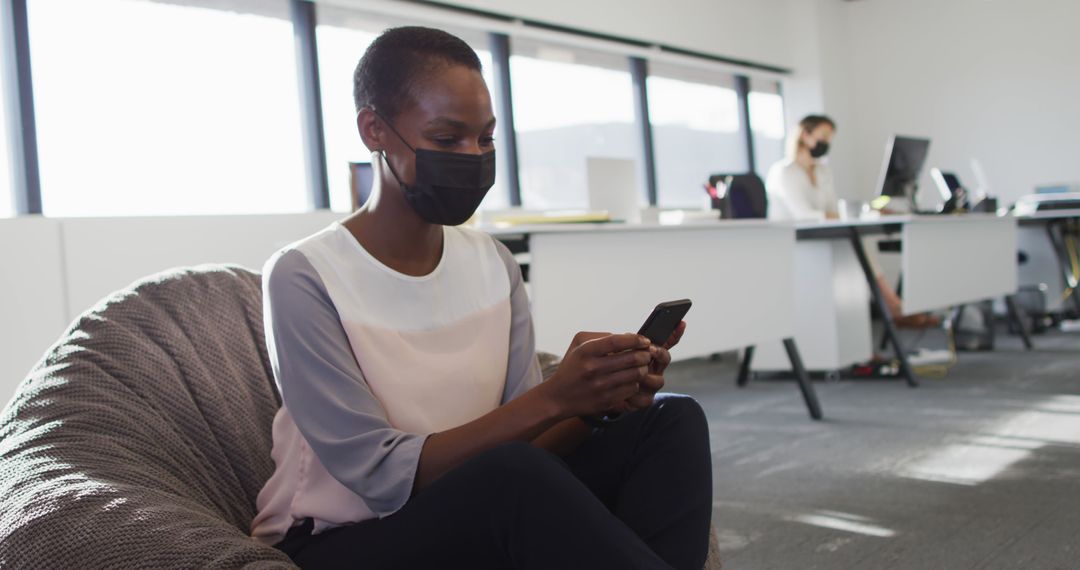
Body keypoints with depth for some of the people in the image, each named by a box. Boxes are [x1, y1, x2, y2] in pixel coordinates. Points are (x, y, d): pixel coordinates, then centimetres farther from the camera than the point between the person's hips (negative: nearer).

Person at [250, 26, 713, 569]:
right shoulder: (303, 279, -15)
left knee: (671, 420, -12)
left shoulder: (494, 263, 4)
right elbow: (382, 475, -22)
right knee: (512, 474, -36)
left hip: (478, 517, 6)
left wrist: (600, 398, -23)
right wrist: (552, 398, -30)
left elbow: (522, 438, -1)